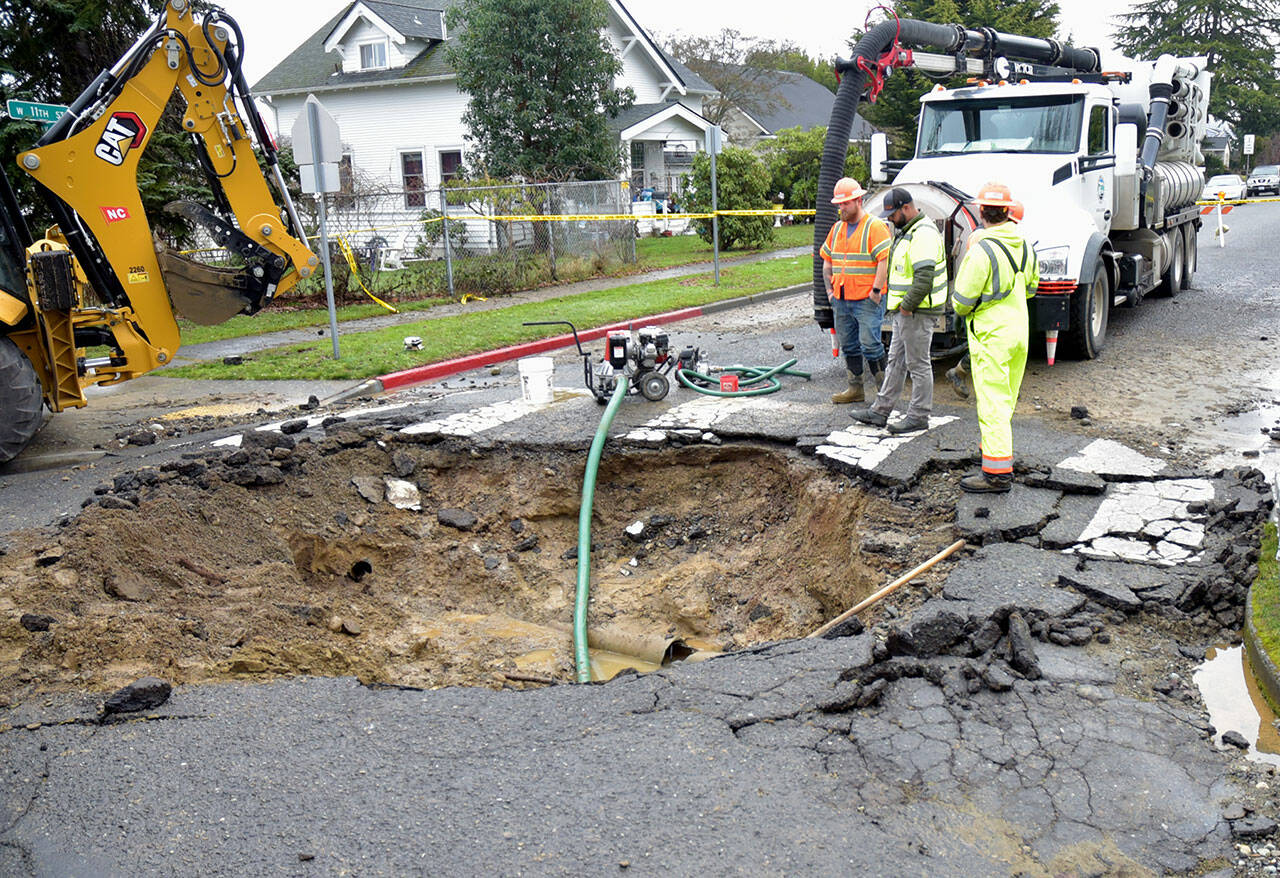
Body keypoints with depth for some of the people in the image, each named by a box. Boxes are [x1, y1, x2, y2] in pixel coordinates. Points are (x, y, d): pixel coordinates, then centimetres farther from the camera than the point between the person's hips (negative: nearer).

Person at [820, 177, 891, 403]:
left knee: (869, 343, -8)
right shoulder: (837, 228, 14)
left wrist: (876, 290, -18)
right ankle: (855, 388, 20)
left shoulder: (875, 227, -8)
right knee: (848, 345, 11)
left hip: (867, 300, -7)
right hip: (842, 300, 7)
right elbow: (827, 261, 22)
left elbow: (885, 261, -15)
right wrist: (829, 289, 14)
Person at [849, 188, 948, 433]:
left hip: (917, 311, -11)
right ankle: (880, 411, 19)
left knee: (918, 364, -3)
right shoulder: (907, 232, 17)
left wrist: (907, 306, -20)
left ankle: (919, 416, 5)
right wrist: (902, 305, 17)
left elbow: (924, 277, -25)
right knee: (896, 361, 13)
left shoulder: (924, 234, -17)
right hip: (905, 311, 11)